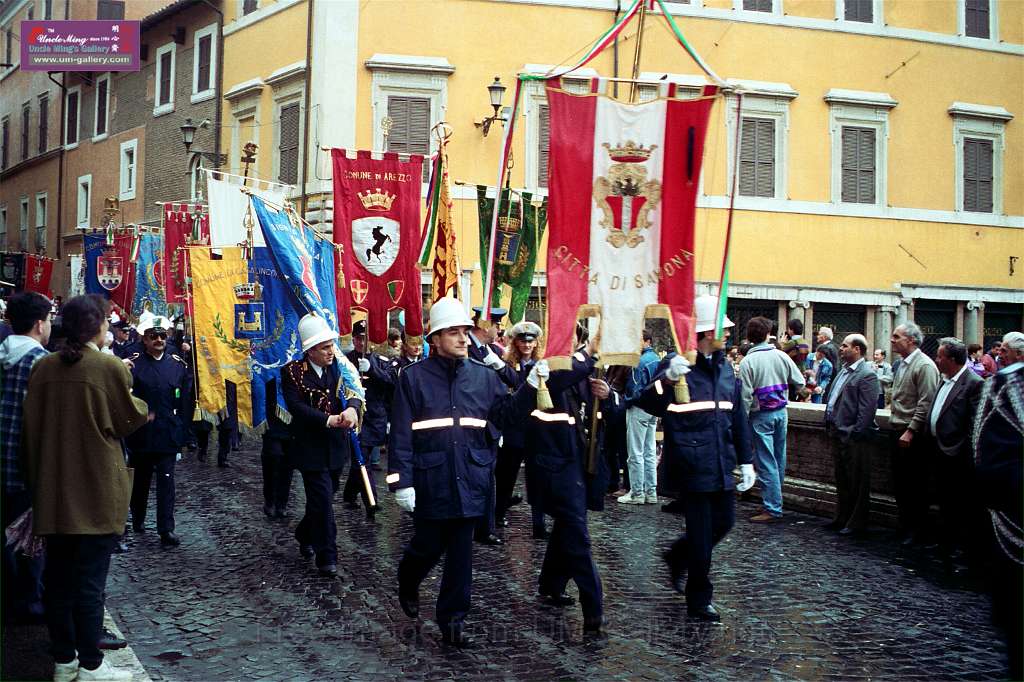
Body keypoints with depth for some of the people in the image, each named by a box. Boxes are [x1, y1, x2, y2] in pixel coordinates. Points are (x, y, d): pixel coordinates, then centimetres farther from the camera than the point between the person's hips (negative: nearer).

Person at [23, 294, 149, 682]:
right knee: (90, 580, 2)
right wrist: (145, 410, 20)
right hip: (96, 491, -5)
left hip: (53, 489, 5)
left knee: (58, 577, 13)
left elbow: (32, 426, 5)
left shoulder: (44, 368, 0)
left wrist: (37, 479, 15)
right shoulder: (110, 367, -13)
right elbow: (129, 418, -2)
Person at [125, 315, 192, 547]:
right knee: (140, 480, 14)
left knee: (166, 481, -4)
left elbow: (185, 399, 9)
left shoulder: (178, 364, 6)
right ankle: (138, 520, 33)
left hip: (168, 432, 1)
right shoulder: (133, 363, -3)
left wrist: (182, 430, 5)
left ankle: (166, 529, -6)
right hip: (141, 432, -1)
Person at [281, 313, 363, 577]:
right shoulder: (293, 372, -9)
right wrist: (328, 420, -29)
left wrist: (352, 408, -33)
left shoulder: (339, 367, 3)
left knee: (323, 497, 18)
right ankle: (327, 557, -2)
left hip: (336, 446, 5)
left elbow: (353, 392, -9)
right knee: (323, 500, -8)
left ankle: (305, 535, 42)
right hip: (311, 447, -5)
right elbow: (296, 406, -19)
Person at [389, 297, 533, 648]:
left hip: (471, 482, 3)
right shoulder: (414, 376, -5)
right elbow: (401, 434, -7)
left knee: (461, 553, 6)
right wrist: (401, 482, -11)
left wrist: (529, 387, -10)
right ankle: (407, 583, 44)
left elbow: (505, 413, 4)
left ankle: (453, 620, 16)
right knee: (428, 545, 11)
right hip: (430, 483, -3)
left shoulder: (484, 375, 7)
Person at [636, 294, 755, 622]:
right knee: (701, 533, -1)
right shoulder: (677, 364, -10)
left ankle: (678, 558, 39)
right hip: (691, 465, -7)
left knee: (724, 522, 15)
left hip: (721, 465, 7)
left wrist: (746, 460, 15)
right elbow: (648, 404, -21)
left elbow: (738, 417, 18)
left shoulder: (724, 367, 13)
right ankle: (699, 601, 14)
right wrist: (666, 380, -40)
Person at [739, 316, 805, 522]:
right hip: (781, 412, 5)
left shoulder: (748, 361, -12)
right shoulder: (781, 356, 0)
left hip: (761, 415, -5)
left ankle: (773, 509, -4)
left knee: (766, 462, -3)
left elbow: (746, 395, -13)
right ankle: (776, 499, 25)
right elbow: (799, 382, 4)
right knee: (779, 459, 14)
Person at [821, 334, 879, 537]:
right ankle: (842, 518, 28)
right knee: (841, 480, 18)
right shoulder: (844, 370, 15)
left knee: (857, 482, 1)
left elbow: (867, 410, -19)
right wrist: (830, 428, 14)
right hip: (837, 433, 9)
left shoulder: (867, 375, -13)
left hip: (853, 437, -9)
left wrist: (855, 434, -20)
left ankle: (857, 523, 8)